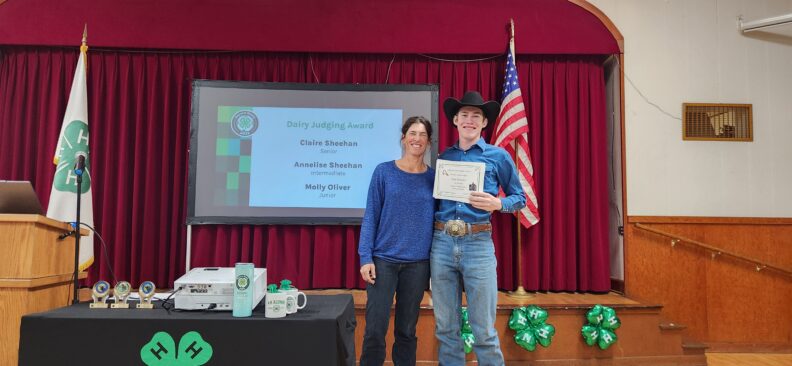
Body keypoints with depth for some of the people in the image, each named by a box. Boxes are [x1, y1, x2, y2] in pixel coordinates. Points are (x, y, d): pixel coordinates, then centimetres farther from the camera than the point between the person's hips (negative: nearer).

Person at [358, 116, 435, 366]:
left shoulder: (434, 177, 5)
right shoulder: (384, 171, 0)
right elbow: (371, 215, -1)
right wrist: (365, 257, -8)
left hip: (418, 263, 2)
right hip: (384, 259, -1)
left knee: (407, 330, 11)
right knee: (375, 329, -2)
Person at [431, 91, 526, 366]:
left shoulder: (498, 156, 4)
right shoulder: (443, 157, 12)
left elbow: (520, 198, 7)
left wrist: (497, 204, -13)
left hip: (478, 243, -3)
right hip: (441, 243, 3)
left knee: (484, 330, 0)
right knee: (446, 328, 10)